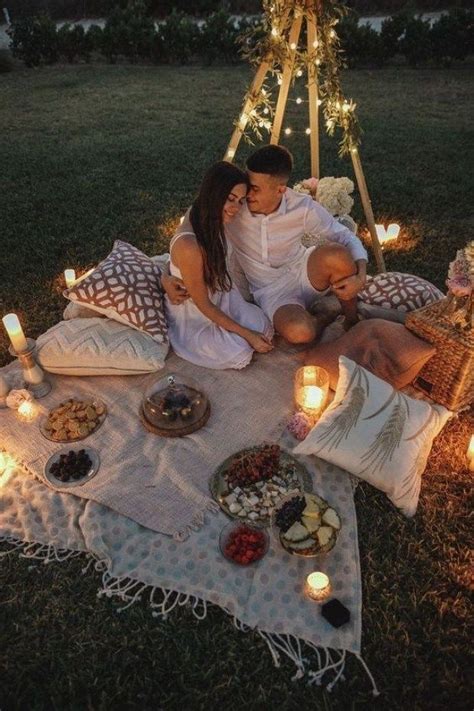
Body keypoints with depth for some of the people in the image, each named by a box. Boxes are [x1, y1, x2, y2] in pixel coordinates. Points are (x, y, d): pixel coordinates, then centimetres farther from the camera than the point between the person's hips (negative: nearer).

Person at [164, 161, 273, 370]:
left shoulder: (214, 222, -12)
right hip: (192, 317, -7)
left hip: (220, 297, 7)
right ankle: (194, 342, 5)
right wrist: (246, 334, -22)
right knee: (240, 354, -21)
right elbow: (203, 305, -25)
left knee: (265, 330, -10)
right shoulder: (188, 245, -36)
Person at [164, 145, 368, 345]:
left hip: (302, 275, 2)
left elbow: (347, 238, -6)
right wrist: (167, 277, -21)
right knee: (298, 332, -36)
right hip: (270, 291, -1)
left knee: (336, 255, -34)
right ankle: (327, 318, 3)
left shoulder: (303, 208, -17)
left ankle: (352, 322, -4)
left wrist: (360, 277, -25)